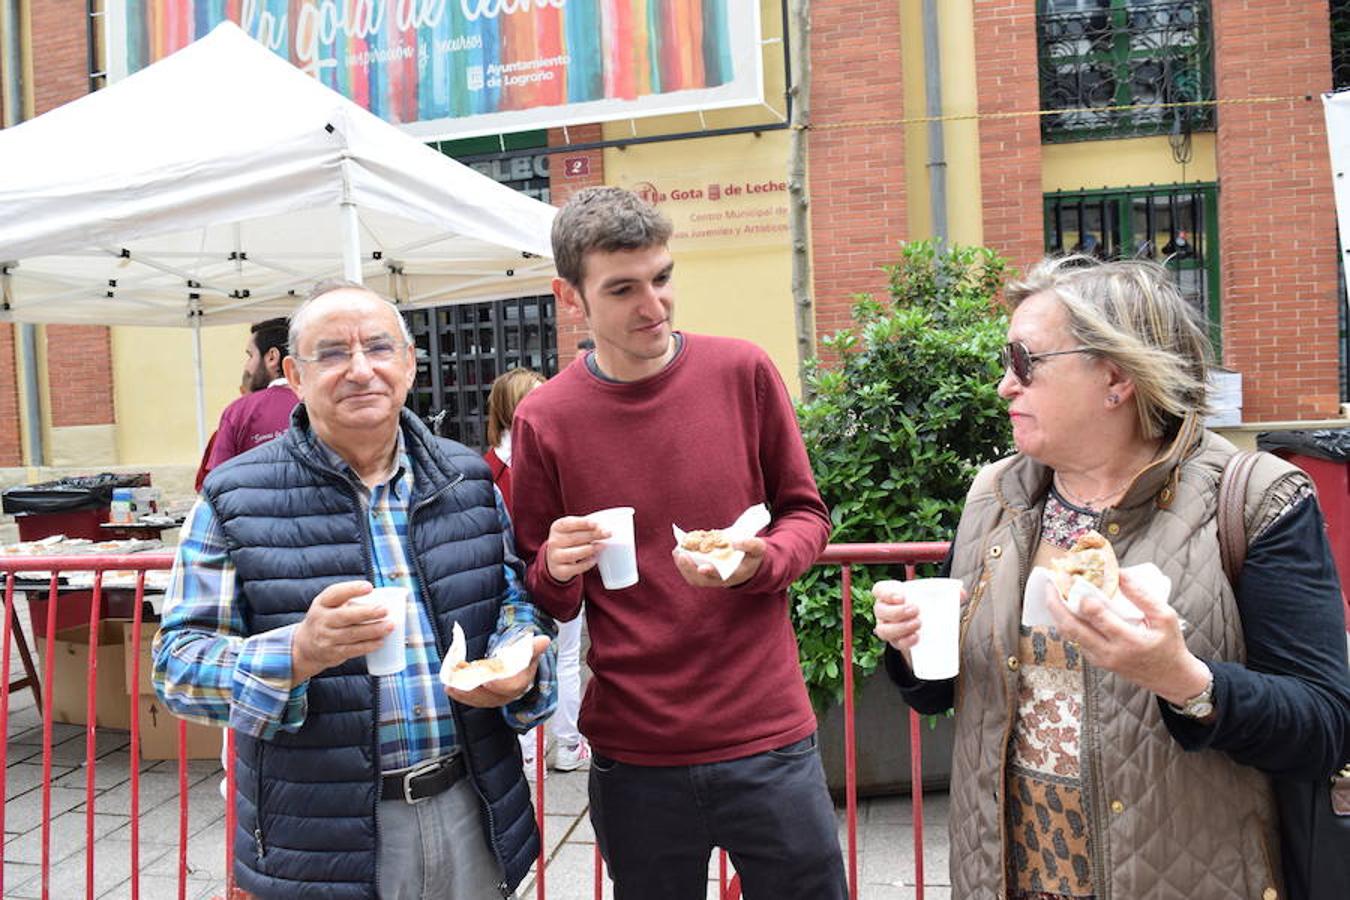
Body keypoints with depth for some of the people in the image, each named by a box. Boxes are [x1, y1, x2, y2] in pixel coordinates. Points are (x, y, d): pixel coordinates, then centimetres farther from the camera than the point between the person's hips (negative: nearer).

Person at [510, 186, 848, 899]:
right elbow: (545, 597, 6)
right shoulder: (544, 418, -4)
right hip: (634, 756, 0)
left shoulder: (742, 372, -4)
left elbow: (806, 513, 5)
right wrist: (556, 572, -17)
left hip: (768, 739, 1)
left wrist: (758, 562, -15)